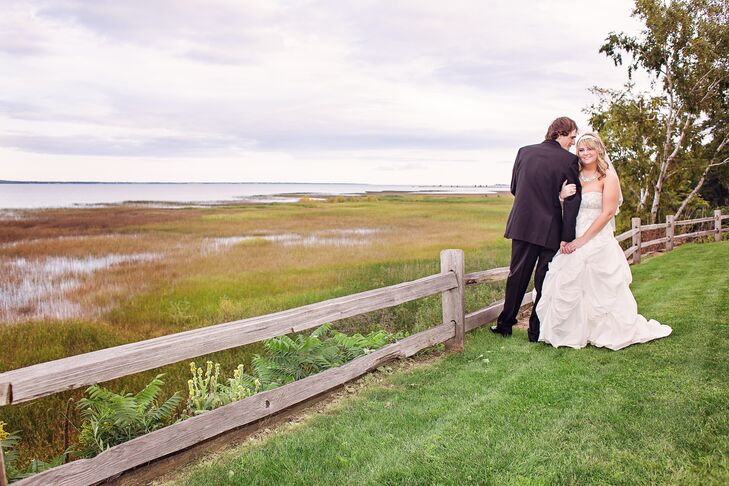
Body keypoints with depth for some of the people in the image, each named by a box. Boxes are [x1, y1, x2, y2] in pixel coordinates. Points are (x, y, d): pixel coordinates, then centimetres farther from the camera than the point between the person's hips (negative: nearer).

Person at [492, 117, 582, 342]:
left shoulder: (524, 151, 2)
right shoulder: (569, 159, -8)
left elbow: (514, 188, 9)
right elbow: (572, 200, -11)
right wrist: (567, 236, -9)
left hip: (523, 225, 3)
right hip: (550, 229, -3)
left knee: (517, 275, 14)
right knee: (545, 280, 8)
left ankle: (505, 324, 20)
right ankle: (536, 330, 15)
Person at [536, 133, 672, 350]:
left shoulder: (608, 177, -4)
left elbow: (608, 213, -11)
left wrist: (582, 240, -15)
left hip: (598, 241, -5)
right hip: (573, 242, 5)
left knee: (599, 293, 1)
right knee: (566, 289, 3)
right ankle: (572, 331, 18)